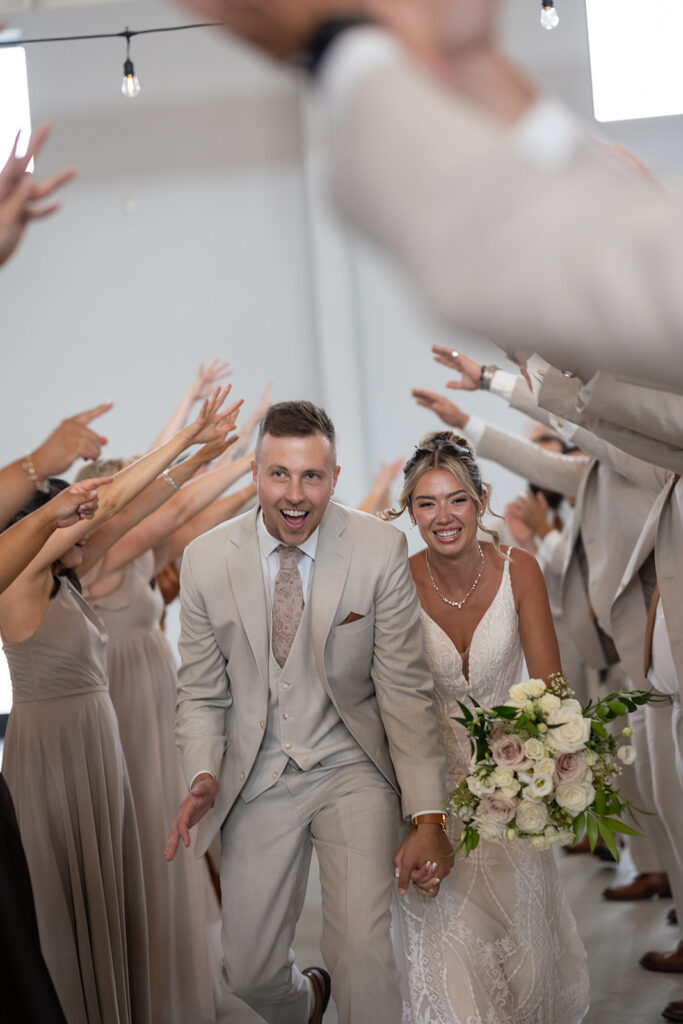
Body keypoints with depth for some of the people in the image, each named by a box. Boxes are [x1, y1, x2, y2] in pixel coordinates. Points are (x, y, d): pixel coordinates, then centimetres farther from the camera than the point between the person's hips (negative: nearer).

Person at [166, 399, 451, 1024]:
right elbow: (202, 693, 3)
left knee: (363, 957, -22)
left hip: (351, 767, -2)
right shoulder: (206, 561, -7)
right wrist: (204, 775, -16)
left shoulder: (381, 551, -13)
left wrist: (428, 817, -19)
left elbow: (405, 691, -11)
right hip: (258, 777, 2)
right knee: (249, 973, 9)